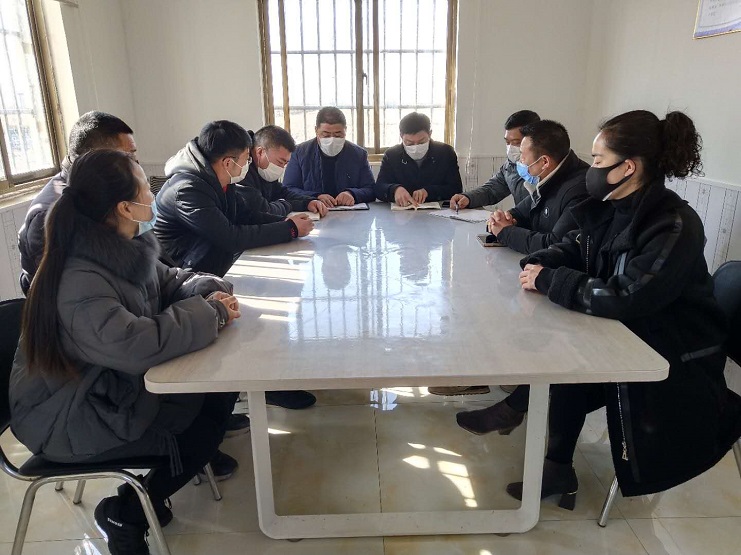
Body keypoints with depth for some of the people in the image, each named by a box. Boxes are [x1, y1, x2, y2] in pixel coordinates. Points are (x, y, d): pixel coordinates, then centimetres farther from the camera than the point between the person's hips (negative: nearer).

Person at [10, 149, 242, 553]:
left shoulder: (124, 251, -4)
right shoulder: (80, 282, -32)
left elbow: (169, 281, 8)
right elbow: (138, 346, -43)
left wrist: (208, 291, -15)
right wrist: (209, 313, -29)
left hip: (113, 387, 8)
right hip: (68, 421, -8)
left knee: (213, 395, 2)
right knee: (208, 420, -9)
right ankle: (124, 513, 12)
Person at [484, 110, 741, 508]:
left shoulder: (674, 226, -26)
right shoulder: (609, 208, -3)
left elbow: (626, 298, -34)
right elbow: (574, 249, 10)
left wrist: (548, 280, -27)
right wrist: (539, 264, -11)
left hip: (674, 354, -7)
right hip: (622, 331, 7)